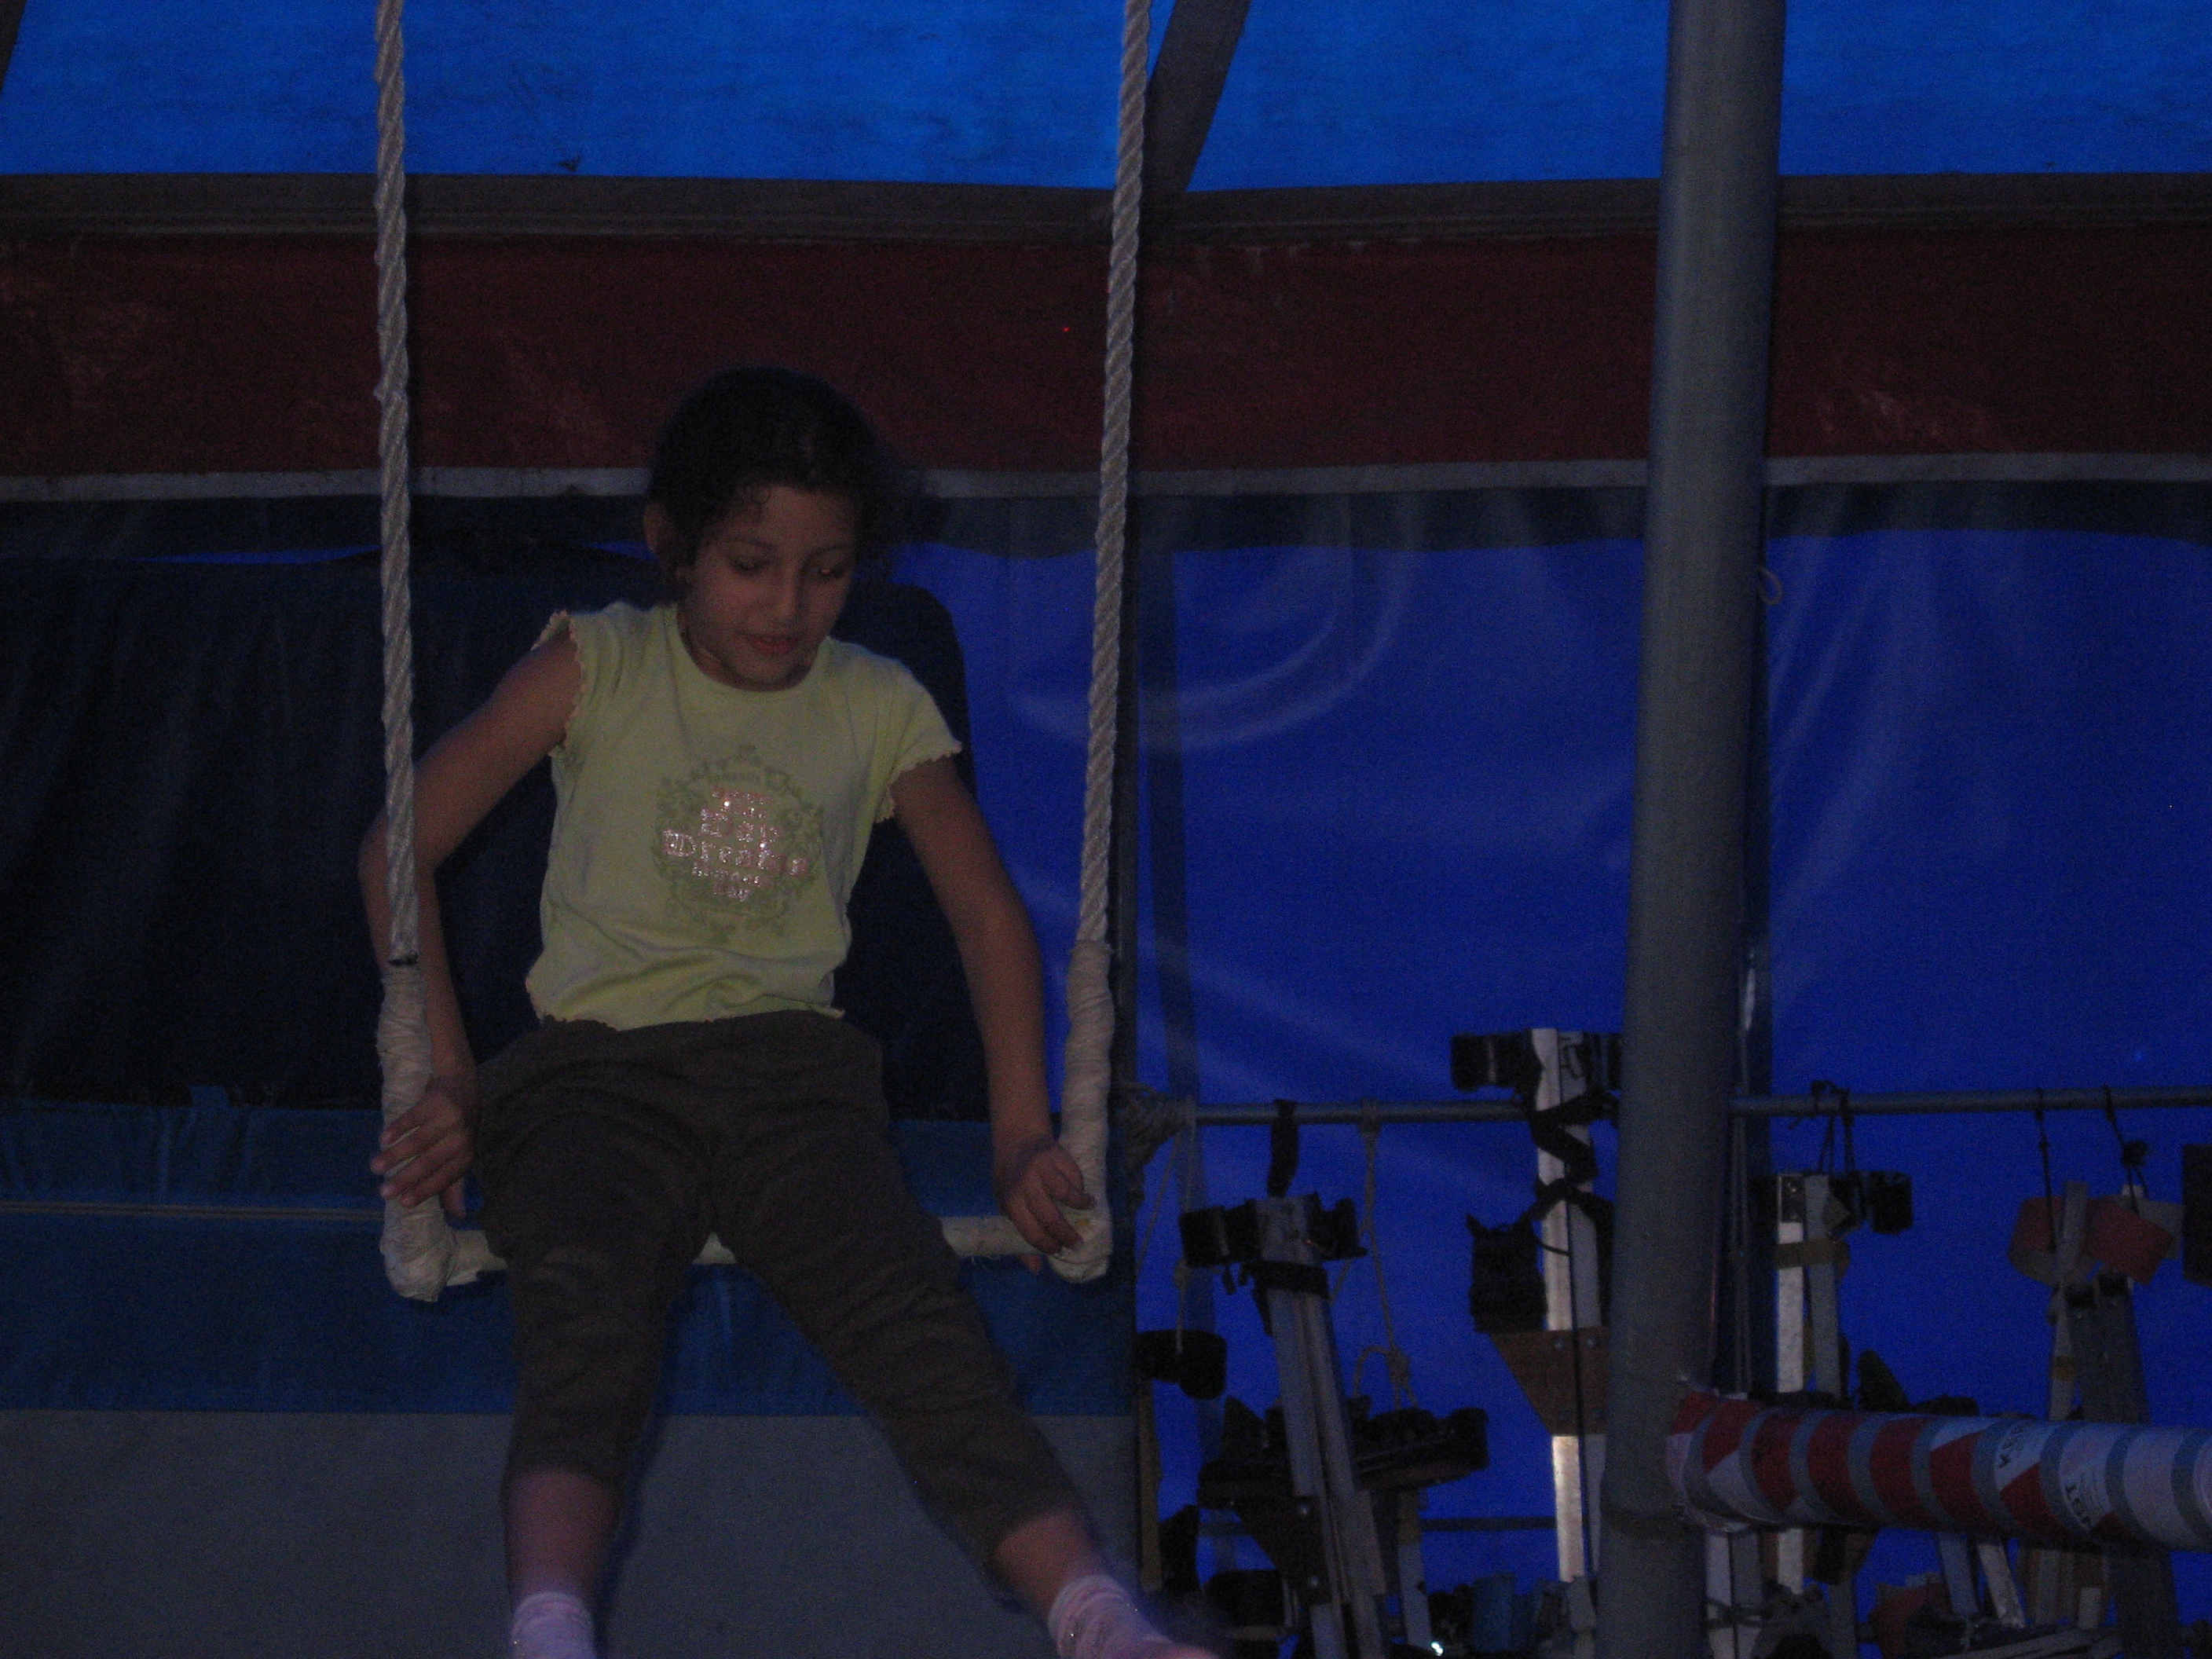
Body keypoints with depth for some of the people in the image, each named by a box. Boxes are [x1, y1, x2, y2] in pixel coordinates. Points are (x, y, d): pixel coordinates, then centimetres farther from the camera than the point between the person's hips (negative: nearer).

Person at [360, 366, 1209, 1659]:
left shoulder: (879, 707, 14)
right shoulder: (597, 669, 9)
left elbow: (988, 911, 21)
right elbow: (400, 847, 9)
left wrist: (1025, 1135, 10)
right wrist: (448, 1080, 1)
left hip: (787, 1067, 1)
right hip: (595, 1076, -1)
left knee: (914, 1314, -28)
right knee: (586, 1318, -34)